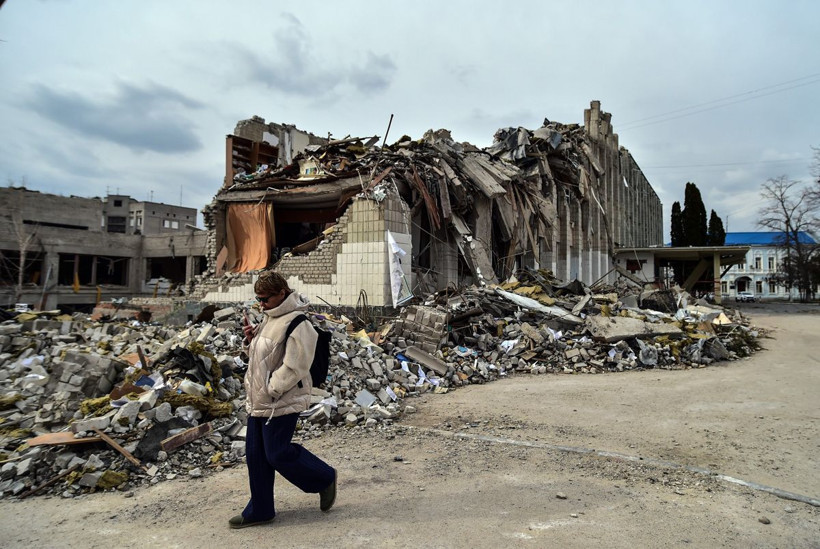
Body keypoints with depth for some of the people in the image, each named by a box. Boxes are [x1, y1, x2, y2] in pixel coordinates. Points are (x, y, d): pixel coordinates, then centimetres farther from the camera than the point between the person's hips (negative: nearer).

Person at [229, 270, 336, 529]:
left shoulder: (297, 324, -20)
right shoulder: (270, 318, 11)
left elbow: (293, 368, -23)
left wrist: (269, 390, -19)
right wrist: (251, 339, 2)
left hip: (282, 403, -9)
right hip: (258, 401, 10)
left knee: (278, 454, 0)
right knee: (255, 455, 13)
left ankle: (324, 478, 23)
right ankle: (260, 510, 28)